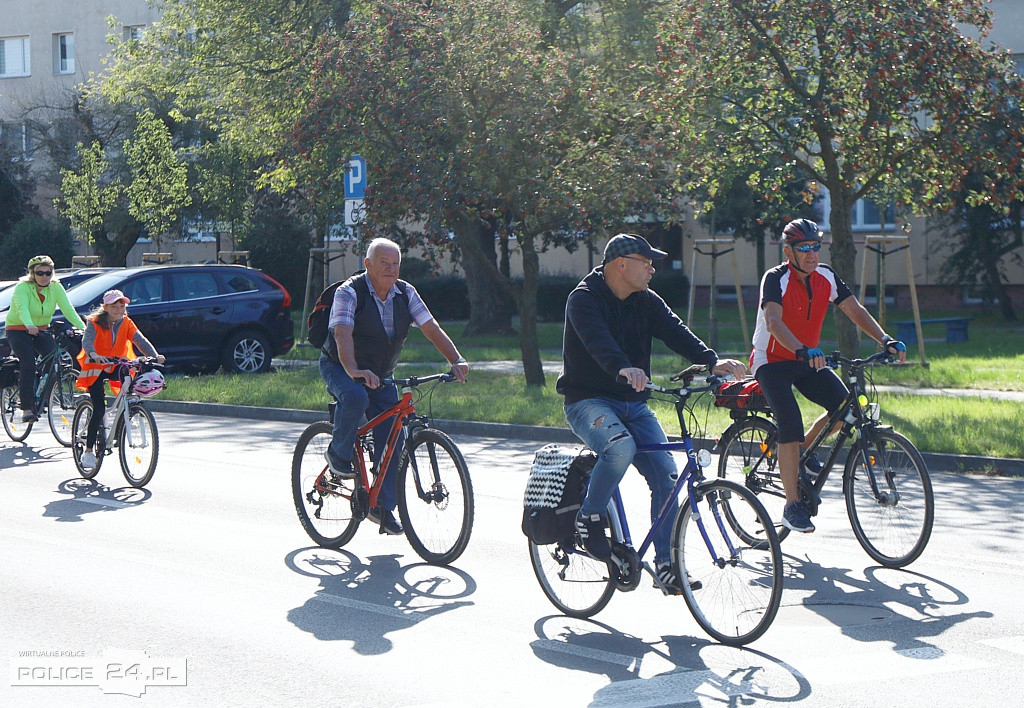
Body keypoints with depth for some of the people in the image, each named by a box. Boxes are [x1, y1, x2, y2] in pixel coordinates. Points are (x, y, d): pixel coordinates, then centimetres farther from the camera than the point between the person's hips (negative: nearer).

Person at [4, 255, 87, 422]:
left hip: (42, 330, 4)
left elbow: (68, 309, -18)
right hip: (18, 331, -4)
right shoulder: (23, 287, -19)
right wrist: (30, 326, -57)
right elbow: (22, 309, -37)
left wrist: (82, 328, -33)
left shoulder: (56, 287, -8)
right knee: (29, 365, -22)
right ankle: (26, 408, -19)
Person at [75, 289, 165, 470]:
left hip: (116, 365, 4)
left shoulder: (127, 323, 1)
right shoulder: (94, 322, -11)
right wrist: (94, 355, -50)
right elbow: (87, 340, -27)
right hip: (96, 367, -4)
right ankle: (88, 451, -4)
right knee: (99, 408, -15)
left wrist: (154, 355, -30)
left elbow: (140, 340, -11)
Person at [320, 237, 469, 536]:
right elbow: (343, 334, -33)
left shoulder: (405, 293, -3)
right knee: (355, 397, -38)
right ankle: (339, 454, -12)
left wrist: (456, 360, -25)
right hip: (340, 368, -5)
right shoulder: (349, 292, -19)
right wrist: (354, 371, -51)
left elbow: (432, 328, -9)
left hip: (381, 375, 5)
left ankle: (383, 507, 8)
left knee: (393, 438, -5)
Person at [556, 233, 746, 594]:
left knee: (666, 476, -10)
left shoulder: (647, 302, 8)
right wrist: (624, 368, -51)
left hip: (633, 404, 6)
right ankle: (589, 517, -13)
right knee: (620, 447, -36)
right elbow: (597, 339, -30)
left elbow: (675, 331, -7)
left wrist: (712, 361, -26)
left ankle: (665, 561, -1)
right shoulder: (584, 299, -10)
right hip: (589, 401, -6)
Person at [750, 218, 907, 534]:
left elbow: (855, 310, -6)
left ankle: (803, 450, 14)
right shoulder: (776, 279, -22)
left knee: (844, 405, -14)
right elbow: (774, 321, -38)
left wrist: (886, 340, -21)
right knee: (791, 423, -22)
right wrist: (803, 351, -54)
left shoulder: (826, 277, -4)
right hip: (771, 361, -6)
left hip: (807, 360, 6)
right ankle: (792, 506, -14)